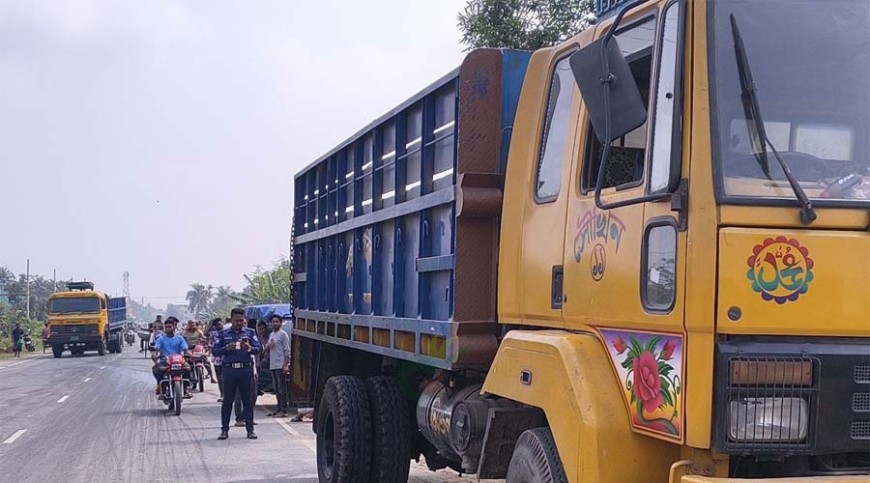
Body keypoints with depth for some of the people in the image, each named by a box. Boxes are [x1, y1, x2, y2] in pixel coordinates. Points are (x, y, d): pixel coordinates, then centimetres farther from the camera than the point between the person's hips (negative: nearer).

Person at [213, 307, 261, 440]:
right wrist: (226, 348, -12)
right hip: (229, 369, 0)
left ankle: (250, 429, 7)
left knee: (248, 400, 2)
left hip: (246, 369, 0)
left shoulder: (250, 333, 10)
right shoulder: (223, 334, 10)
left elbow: (258, 349, 3)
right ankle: (224, 430, 8)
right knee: (227, 400, 2)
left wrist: (249, 348, -17)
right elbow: (215, 351, 6)